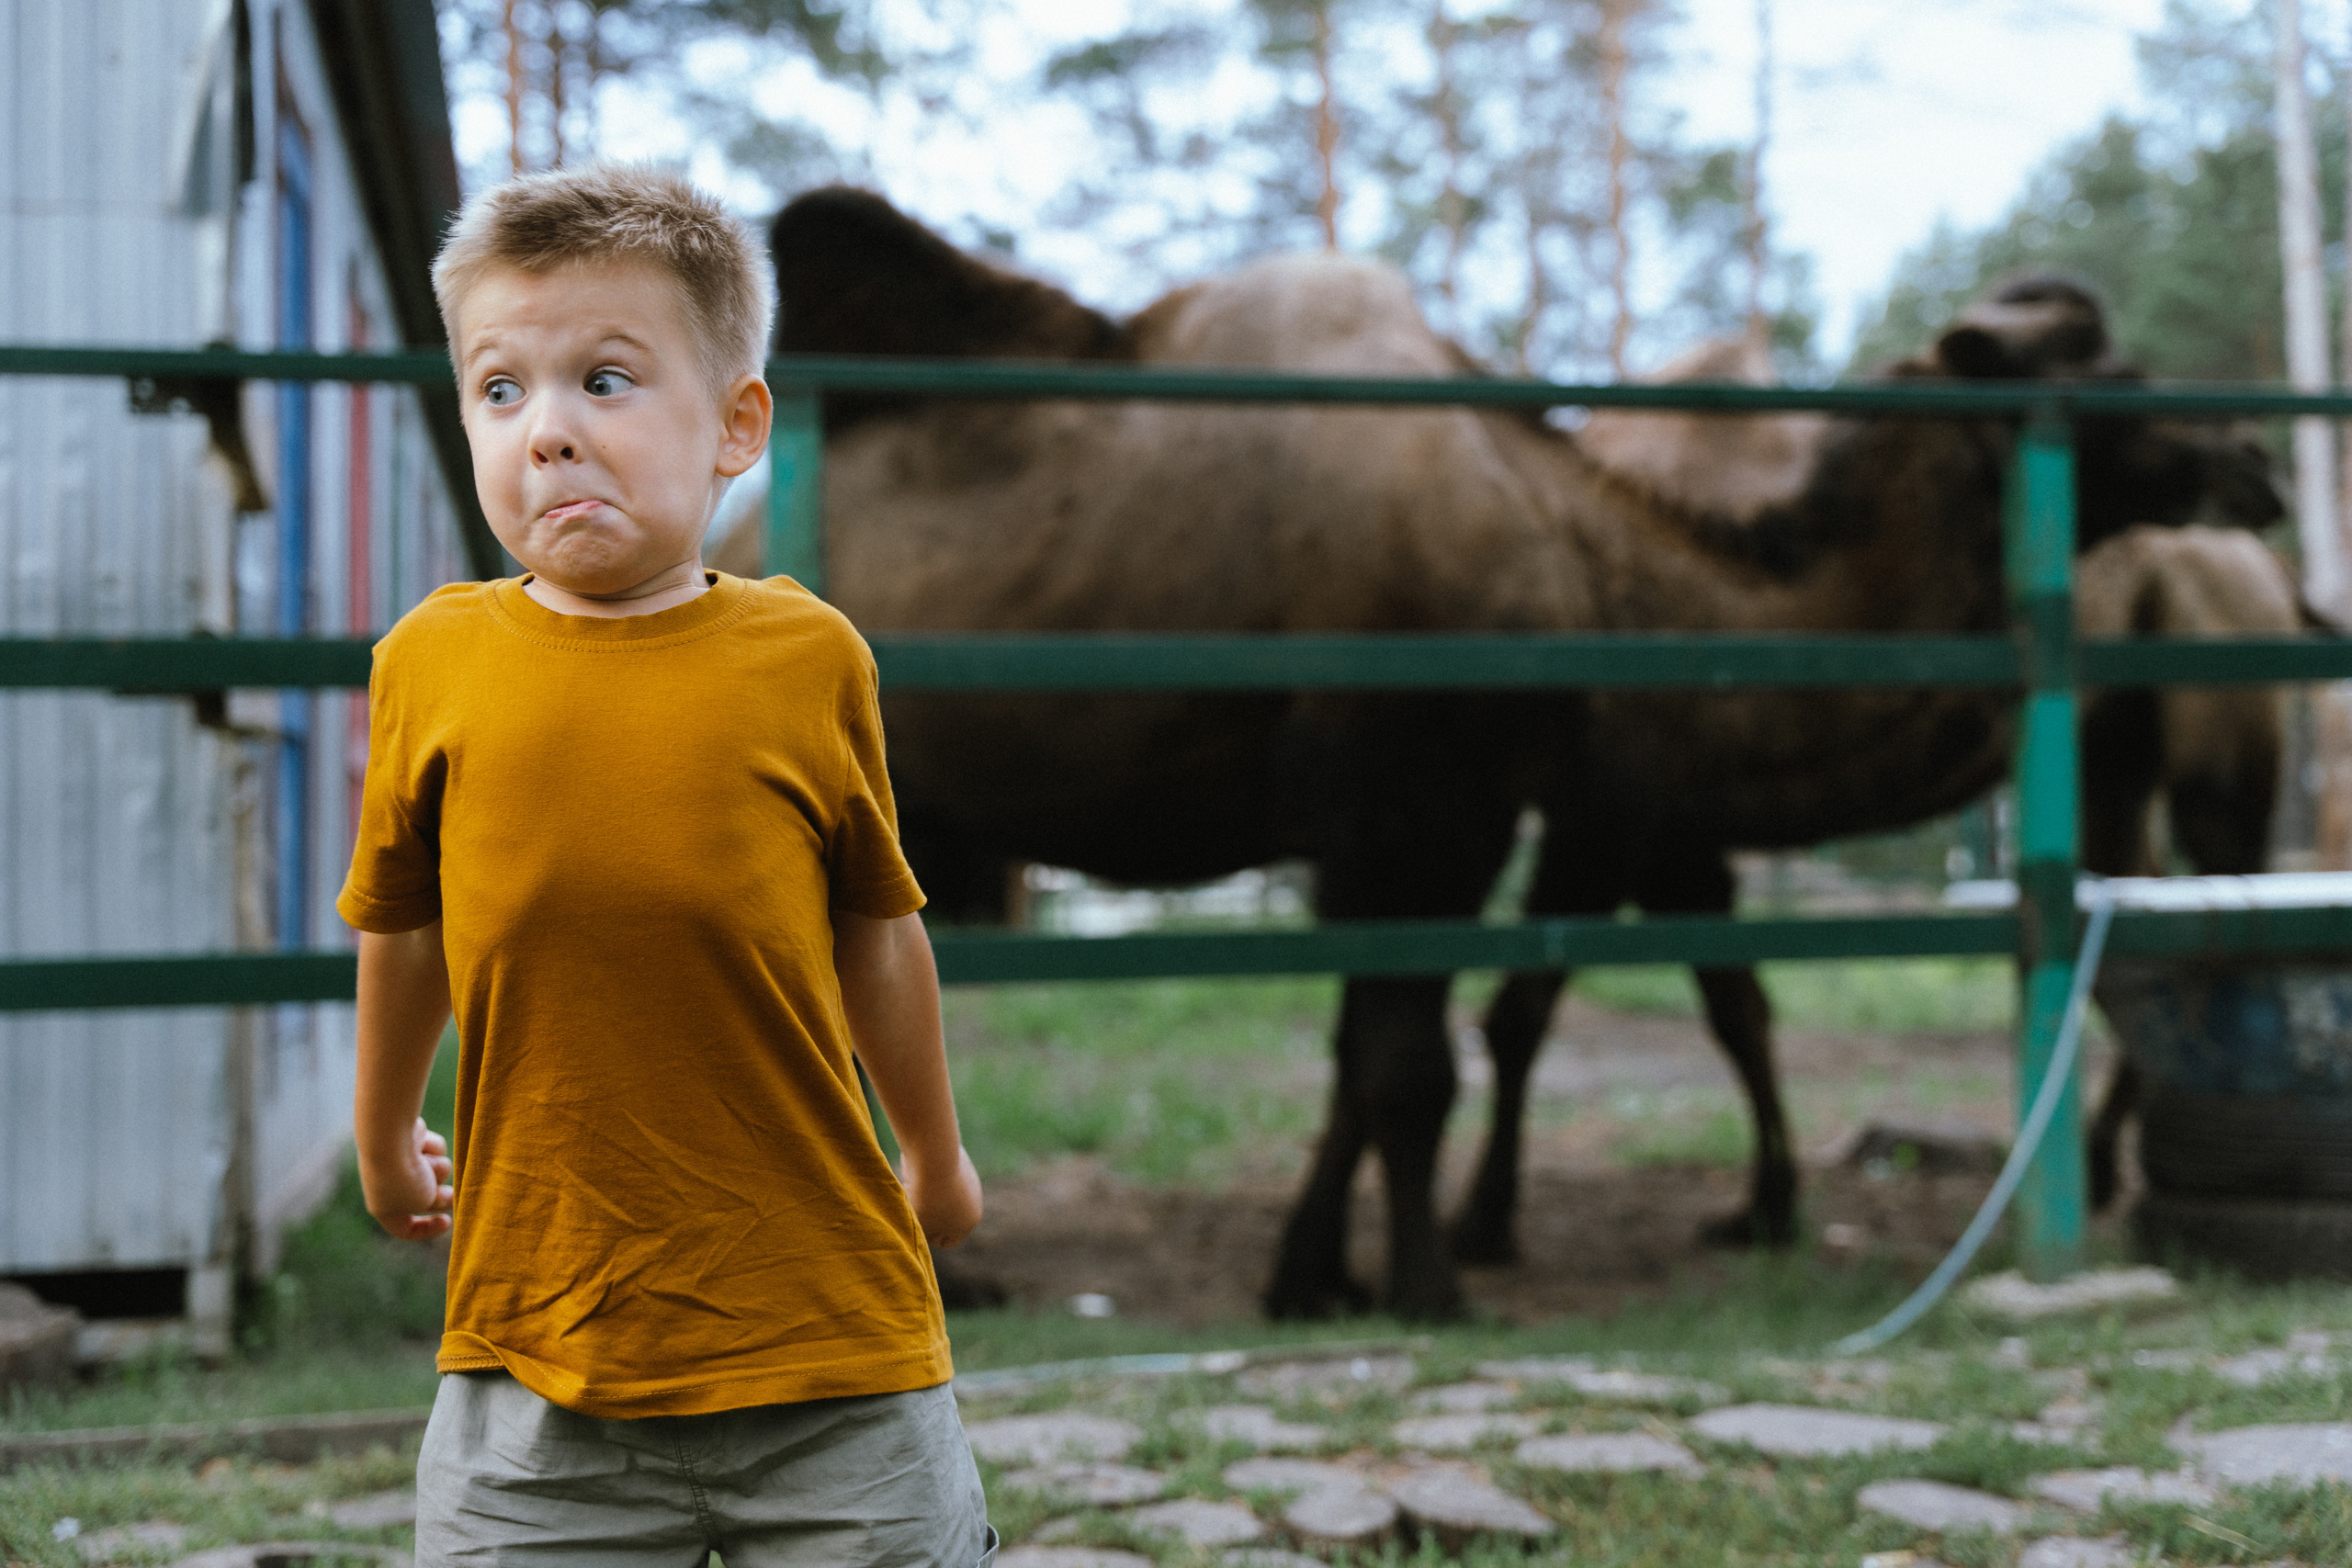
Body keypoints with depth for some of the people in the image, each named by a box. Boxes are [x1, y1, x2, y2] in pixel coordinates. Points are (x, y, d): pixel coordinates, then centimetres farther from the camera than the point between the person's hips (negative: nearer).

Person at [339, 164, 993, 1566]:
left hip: (830, 1356, 0)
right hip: (533, 1366, 1)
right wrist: (386, 1136, 29)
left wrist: (937, 1158, 22)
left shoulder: (808, 660, -4)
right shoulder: (434, 662, -1)